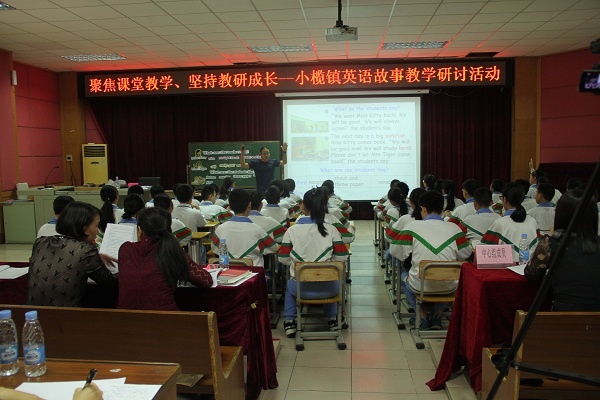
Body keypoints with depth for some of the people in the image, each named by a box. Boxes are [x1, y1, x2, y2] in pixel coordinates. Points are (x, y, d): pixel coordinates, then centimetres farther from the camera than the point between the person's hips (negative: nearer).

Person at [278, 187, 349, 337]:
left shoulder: (292, 230, -9)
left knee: (289, 286, 36)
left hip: (301, 288, 0)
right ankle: (333, 320, 37)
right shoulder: (331, 230, -7)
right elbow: (342, 257, -4)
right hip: (327, 288, 1)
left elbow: (283, 259, -3)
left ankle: (289, 322, 28)